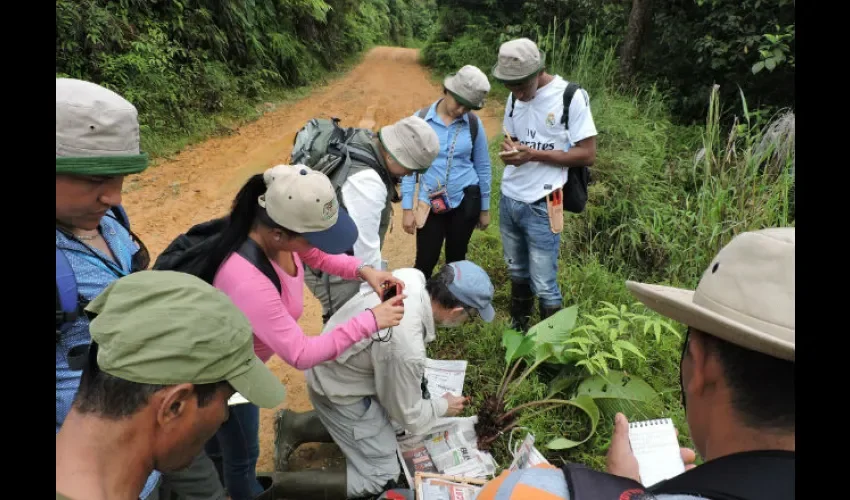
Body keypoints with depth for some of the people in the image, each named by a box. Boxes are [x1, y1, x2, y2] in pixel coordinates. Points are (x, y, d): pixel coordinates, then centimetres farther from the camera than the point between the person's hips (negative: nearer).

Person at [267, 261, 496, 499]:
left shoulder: (412, 277, -17)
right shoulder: (406, 348, -38)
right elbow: (409, 417, -20)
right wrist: (443, 406, 2)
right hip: (337, 392, -8)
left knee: (384, 420, 22)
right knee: (382, 477, 2)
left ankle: (296, 426, 21)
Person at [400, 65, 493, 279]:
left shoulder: (474, 123, -4)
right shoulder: (420, 119, -9)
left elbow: (483, 167, 6)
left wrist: (485, 208, 10)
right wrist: (407, 208, -5)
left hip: (466, 199, 1)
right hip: (430, 203, -1)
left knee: (456, 259, 14)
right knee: (424, 263, 3)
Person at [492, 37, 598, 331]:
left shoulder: (571, 97, -13)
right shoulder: (514, 98, 7)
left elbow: (587, 155, -14)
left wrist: (533, 154, -21)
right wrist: (509, 150, -8)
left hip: (541, 207, -6)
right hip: (509, 200, 6)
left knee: (544, 286, 1)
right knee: (517, 273, 21)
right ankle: (517, 330, 40)